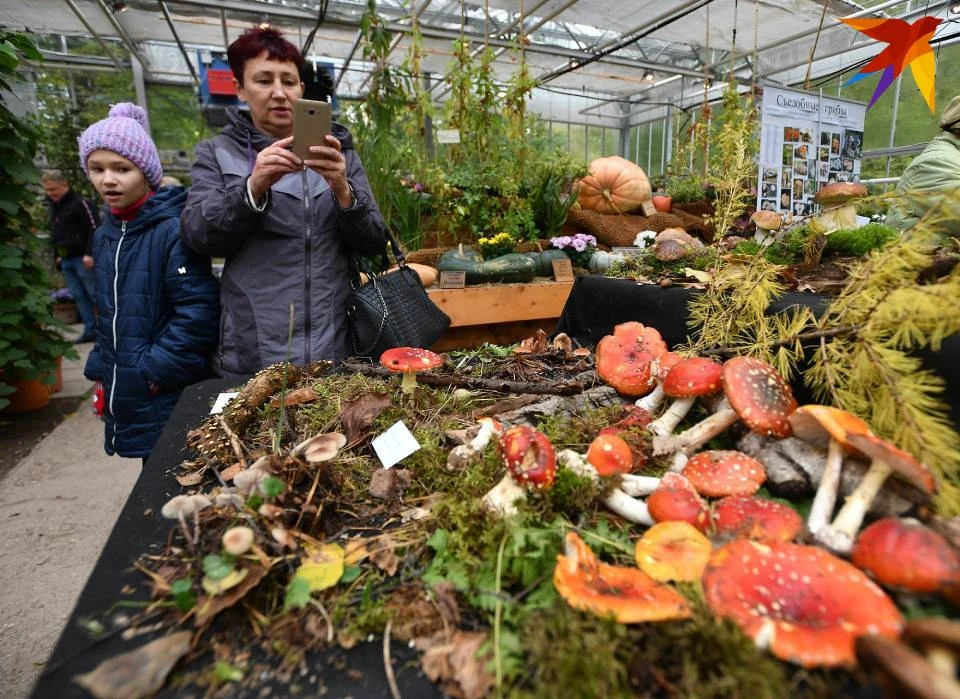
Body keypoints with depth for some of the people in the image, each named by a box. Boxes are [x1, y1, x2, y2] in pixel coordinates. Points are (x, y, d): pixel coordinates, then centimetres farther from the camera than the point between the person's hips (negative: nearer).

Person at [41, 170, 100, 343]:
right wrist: (57, 256, 18)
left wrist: (90, 254, -23)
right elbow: (55, 234, 25)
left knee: (95, 294, -5)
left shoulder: (81, 203, -9)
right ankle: (90, 331, 12)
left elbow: (95, 229, -17)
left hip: (82, 259, -8)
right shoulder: (53, 207, 17)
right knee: (79, 297, 8)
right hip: (66, 261, 8)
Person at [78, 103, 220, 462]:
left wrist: (156, 369, -17)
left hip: (172, 394, -7)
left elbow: (199, 309, -21)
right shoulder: (106, 233, 10)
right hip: (125, 392, 7)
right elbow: (109, 310, 19)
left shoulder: (173, 228, -15)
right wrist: (101, 369, 13)